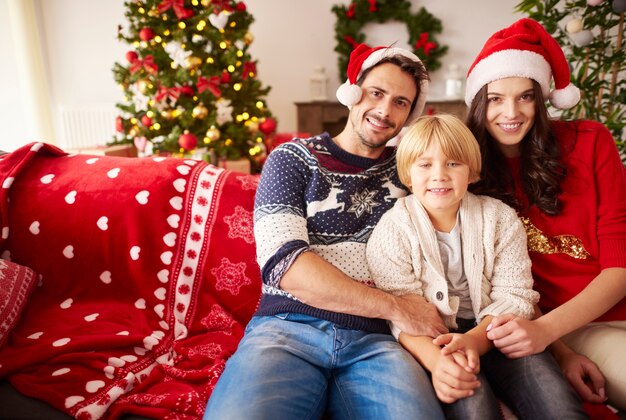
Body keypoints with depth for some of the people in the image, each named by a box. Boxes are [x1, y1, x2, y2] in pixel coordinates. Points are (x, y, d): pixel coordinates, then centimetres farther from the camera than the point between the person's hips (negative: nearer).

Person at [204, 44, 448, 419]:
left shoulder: (407, 169, 16)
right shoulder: (293, 159, 7)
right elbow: (283, 261, -6)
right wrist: (396, 307, -9)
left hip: (375, 341, 3)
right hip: (287, 329, -2)